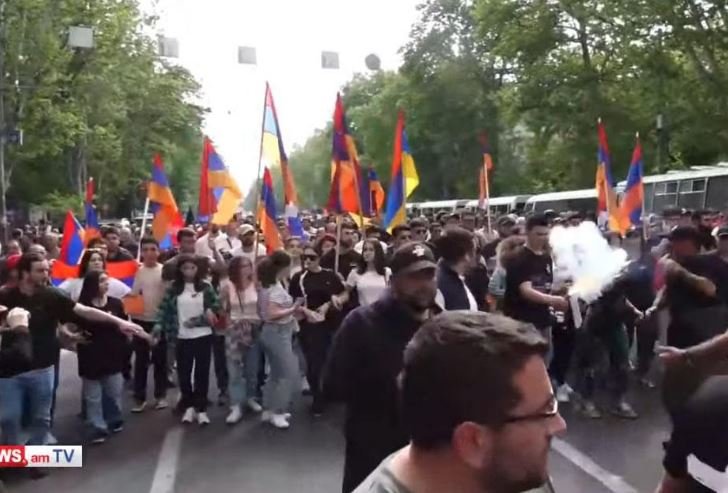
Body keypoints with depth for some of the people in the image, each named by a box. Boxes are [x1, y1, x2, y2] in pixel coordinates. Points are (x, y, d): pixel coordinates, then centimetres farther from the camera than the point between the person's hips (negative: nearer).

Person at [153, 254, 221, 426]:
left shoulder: (205, 286, -1)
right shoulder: (173, 288, 0)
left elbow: (217, 304, 0)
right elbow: (163, 309, -4)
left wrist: (209, 312, -16)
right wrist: (158, 327, -16)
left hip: (203, 336, -1)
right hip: (182, 338, 1)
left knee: (202, 372, 5)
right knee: (184, 373, 10)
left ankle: (201, 408, 14)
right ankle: (189, 406, 27)